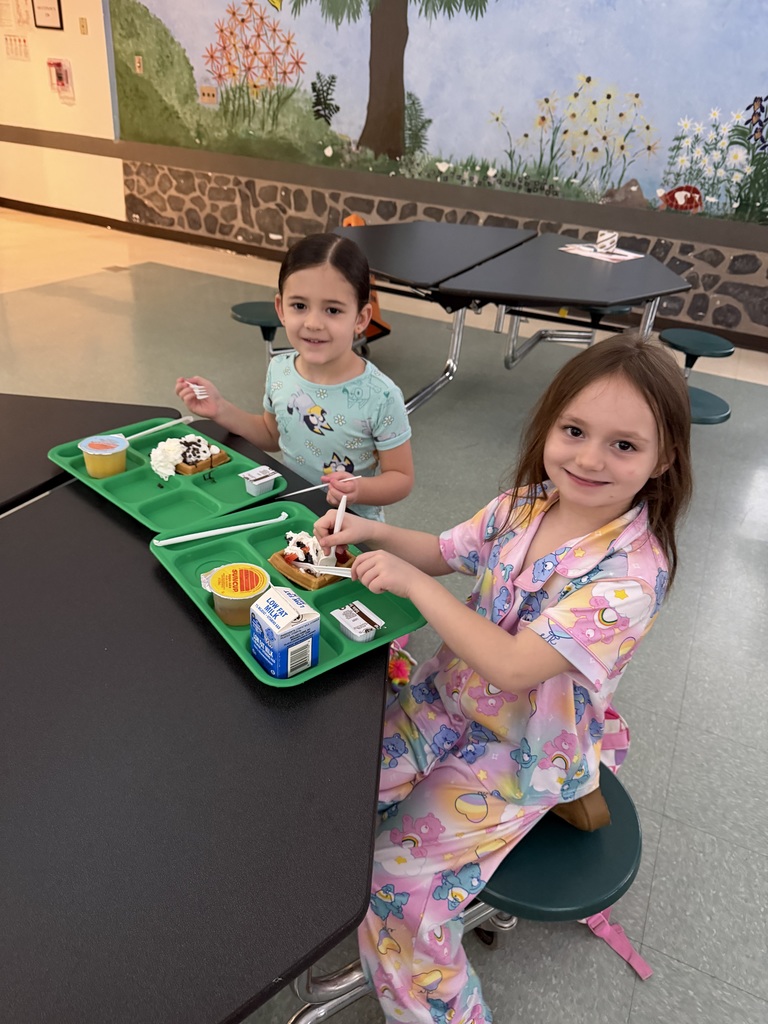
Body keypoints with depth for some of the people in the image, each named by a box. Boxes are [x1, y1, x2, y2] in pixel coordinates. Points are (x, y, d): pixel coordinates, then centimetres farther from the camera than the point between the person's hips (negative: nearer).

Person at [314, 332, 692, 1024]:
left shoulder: (631, 572, -27)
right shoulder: (525, 504, -9)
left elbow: (512, 666, -32)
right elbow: (443, 553, 9)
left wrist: (411, 581, -28)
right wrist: (371, 532, -9)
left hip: (523, 749, -6)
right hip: (450, 699, 6)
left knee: (401, 877, -10)